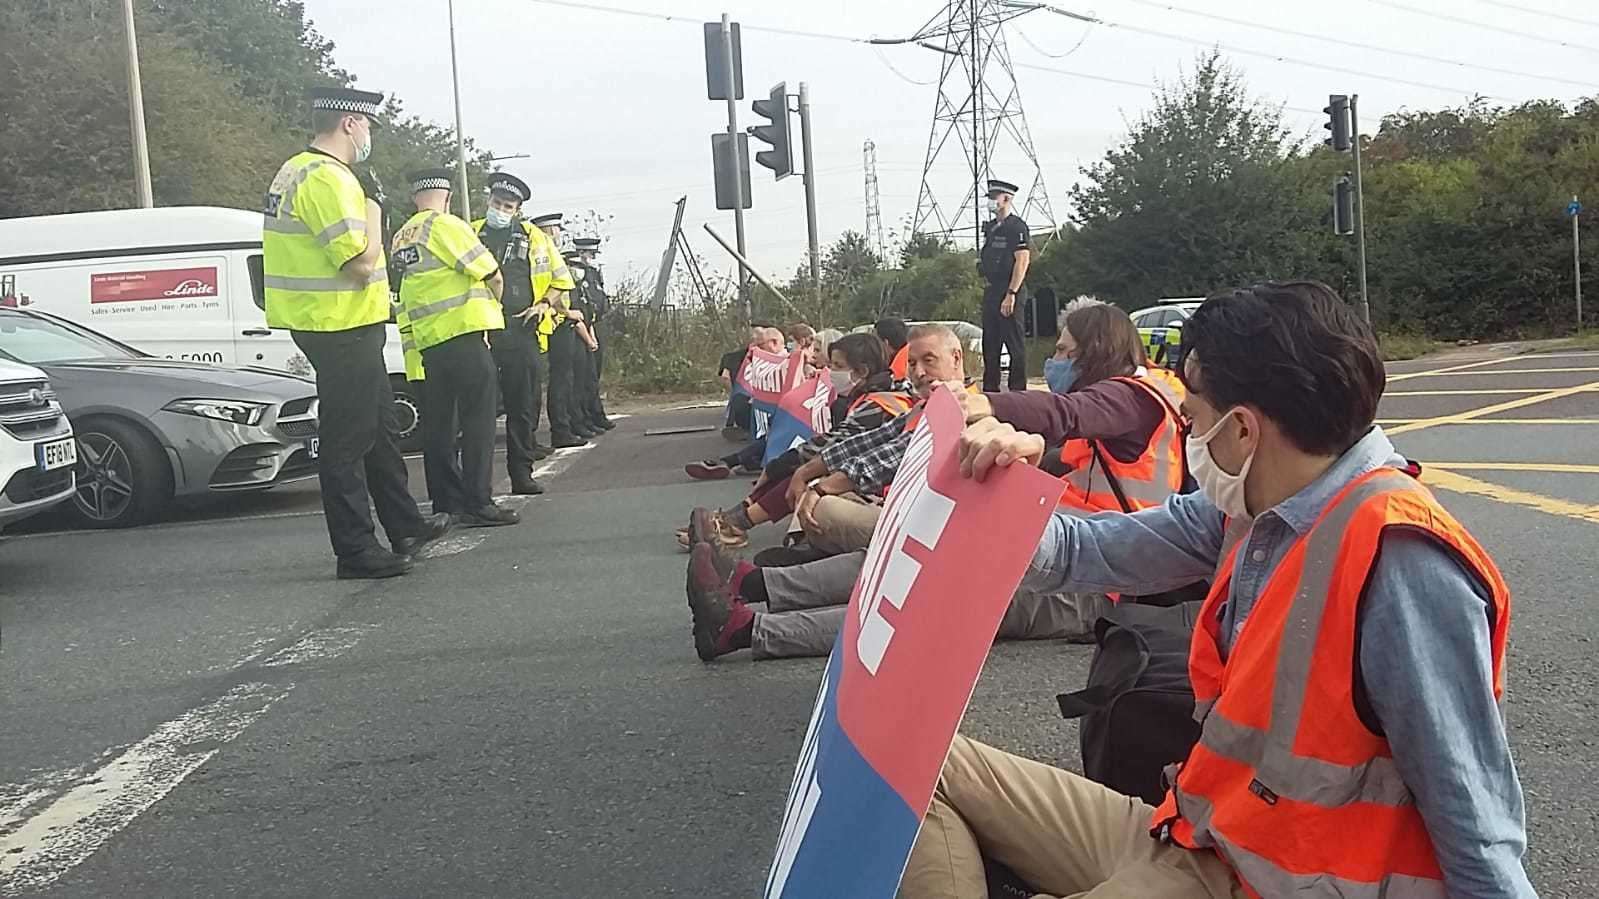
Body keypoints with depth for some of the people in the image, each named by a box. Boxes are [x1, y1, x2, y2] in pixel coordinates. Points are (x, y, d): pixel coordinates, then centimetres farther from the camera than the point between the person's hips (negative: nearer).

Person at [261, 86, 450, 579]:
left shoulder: (296, 170, 15)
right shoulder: (328, 178, -19)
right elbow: (361, 263, -23)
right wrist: (373, 214, -9)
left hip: (329, 323, 11)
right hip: (342, 326, -11)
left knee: (378, 425, 18)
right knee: (348, 440, -4)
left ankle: (406, 527, 29)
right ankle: (356, 551, 4)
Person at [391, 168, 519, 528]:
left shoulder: (401, 237, 15)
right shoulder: (446, 225, -8)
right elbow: (492, 274, -9)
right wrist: (493, 303, 12)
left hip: (428, 339, 8)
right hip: (464, 333, -8)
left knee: (439, 424, 11)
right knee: (478, 420, -6)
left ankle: (446, 501, 17)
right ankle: (477, 504, -8)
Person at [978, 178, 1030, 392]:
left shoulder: (1017, 226, -9)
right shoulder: (990, 227, 17)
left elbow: (1023, 261, -16)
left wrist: (1011, 294, -21)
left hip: (1008, 293, -9)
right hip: (990, 292, 9)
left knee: (1015, 344, -4)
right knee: (990, 343, 12)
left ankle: (1018, 390, 0)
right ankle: (990, 389, 20)